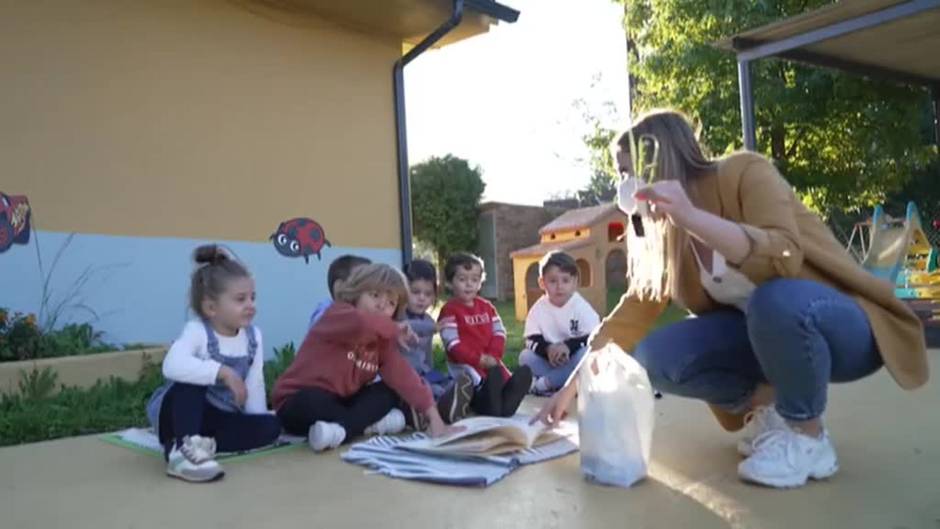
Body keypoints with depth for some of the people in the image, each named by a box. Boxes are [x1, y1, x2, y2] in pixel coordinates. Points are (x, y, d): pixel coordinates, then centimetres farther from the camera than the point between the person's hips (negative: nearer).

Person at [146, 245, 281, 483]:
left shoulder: (253, 337, -5)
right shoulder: (196, 332, -23)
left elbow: (255, 385, -3)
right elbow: (173, 366, -43)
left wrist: (256, 428, -8)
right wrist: (222, 372, -47)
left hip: (217, 417, 5)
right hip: (177, 412, -5)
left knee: (270, 426, -17)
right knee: (189, 383, -35)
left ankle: (201, 443, -22)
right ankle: (184, 449, -39)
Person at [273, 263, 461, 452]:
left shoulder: (383, 339, 2)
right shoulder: (338, 314, -18)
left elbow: (402, 374, -8)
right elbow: (364, 323, -42)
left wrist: (433, 417, -18)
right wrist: (395, 329, -21)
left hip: (341, 402, 7)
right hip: (299, 402, -6)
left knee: (390, 392, -7)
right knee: (313, 402, -37)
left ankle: (341, 429, -25)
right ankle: (371, 425, -20)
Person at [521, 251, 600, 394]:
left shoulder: (581, 307, -13)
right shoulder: (538, 309, -7)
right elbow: (532, 340, -11)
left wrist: (568, 346, -33)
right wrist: (548, 349, -32)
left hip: (573, 361, -2)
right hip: (549, 361, 2)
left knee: (585, 354, -34)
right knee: (525, 356, -22)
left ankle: (542, 384, -22)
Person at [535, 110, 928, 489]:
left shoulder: (744, 172, -18)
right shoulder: (665, 230, -1)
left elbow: (785, 259, -34)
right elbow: (636, 308, -2)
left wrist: (692, 217, -46)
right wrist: (574, 384, -5)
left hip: (844, 325, -5)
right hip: (764, 333, 6)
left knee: (777, 300, -39)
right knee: (655, 357, -16)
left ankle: (808, 435, -14)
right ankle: (769, 405, 3)